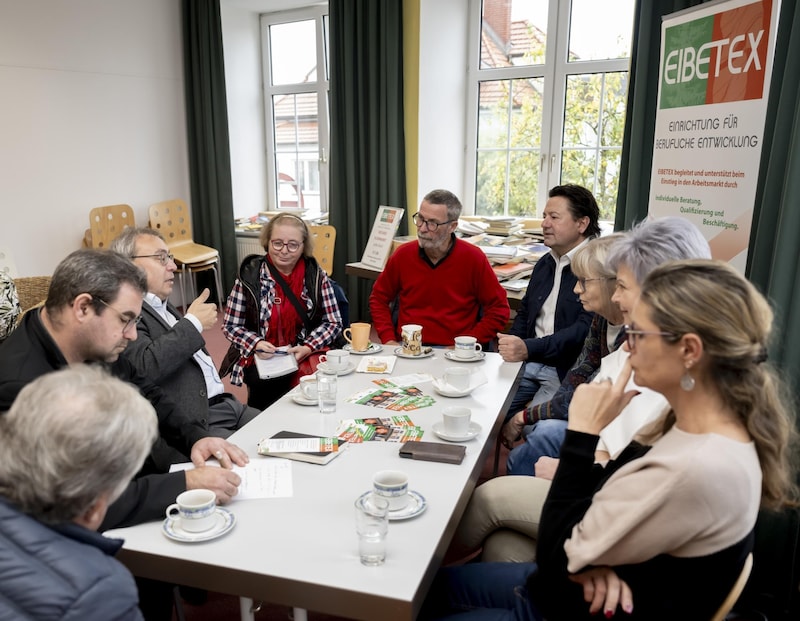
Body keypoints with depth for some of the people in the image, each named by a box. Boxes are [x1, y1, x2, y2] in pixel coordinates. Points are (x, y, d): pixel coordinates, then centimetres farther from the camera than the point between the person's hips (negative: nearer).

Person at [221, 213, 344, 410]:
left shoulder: (316, 275, 0)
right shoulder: (249, 275, -3)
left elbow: (333, 323, 2)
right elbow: (231, 326, 2)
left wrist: (308, 347, -15)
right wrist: (255, 344, -17)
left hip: (306, 356, 1)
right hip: (261, 359, -1)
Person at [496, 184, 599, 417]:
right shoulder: (545, 263, 16)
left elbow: (586, 328, -19)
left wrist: (528, 348, -24)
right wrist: (512, 346, 4)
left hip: (567, 372, -6)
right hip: (527, 363, 7)